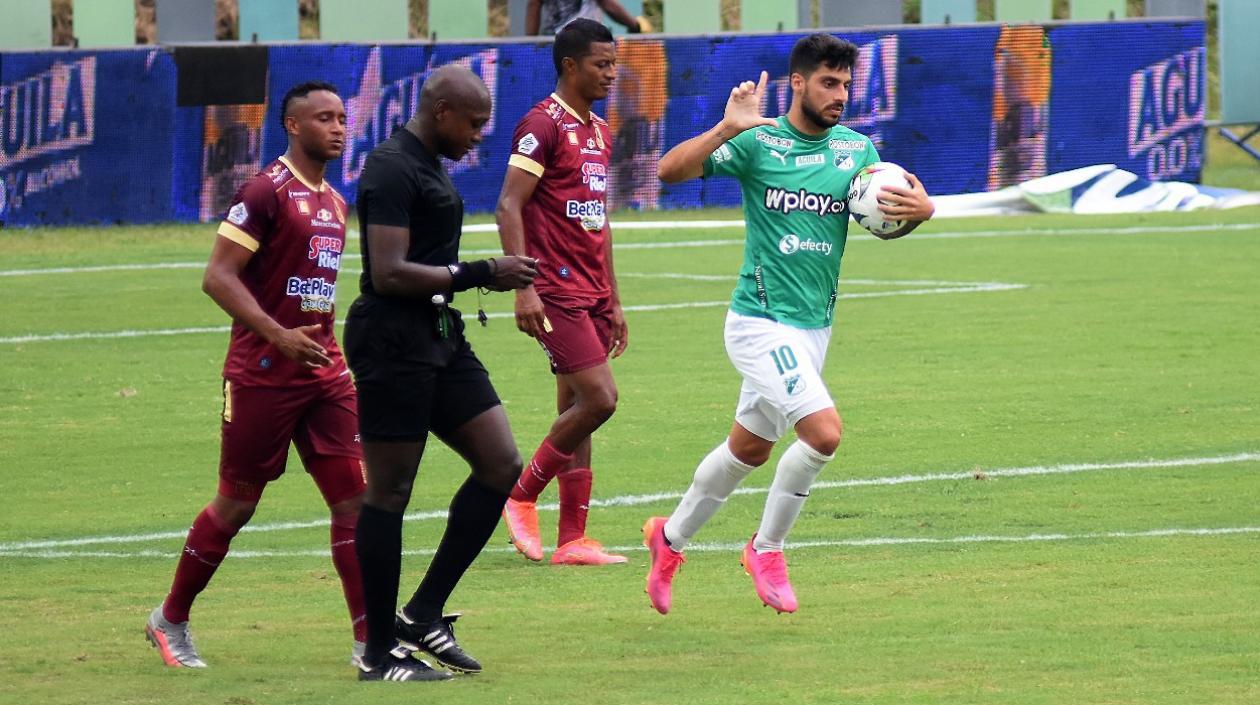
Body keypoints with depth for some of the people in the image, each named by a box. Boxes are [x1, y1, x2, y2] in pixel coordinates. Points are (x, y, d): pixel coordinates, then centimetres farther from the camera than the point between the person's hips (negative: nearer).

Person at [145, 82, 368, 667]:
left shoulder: (333, 202, 14)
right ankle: (170, 621, 21)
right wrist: (278, 336, -26)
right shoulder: (265, 192, -12)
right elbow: (218, 277, -17)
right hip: (262, 374, -7)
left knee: (353, 497, -2)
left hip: (324, 372, 7)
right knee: (236, 504, 3)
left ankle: (369, 638, -2)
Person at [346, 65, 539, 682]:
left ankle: (425, 613, 10)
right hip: (393, 345, -10)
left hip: (439, 338, 10)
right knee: (390, 490, -3)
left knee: (501, 464, 4)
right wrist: (481, 274, -20)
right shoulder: (392, 169, -15)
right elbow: (389, 273, -22)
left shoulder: (429, 165, 16)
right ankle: (380, 651, 3)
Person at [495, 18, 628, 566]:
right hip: (557, 291, -8)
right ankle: (521, 497, 1)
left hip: (591, 294, 8)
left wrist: (613, 302, 22)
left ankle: (572, 539, 8)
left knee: (577, 410, 7)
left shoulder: (599, 132, 17)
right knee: (599, 398, -14)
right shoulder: (543, 125, -10)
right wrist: (523, 287, -22)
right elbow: (509, 206, -15)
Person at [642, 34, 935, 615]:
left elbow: (885, 223, 10)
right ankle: (767, 549, -1)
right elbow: (670, 171, -15)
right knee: (824, 430, -20)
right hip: (761, 321, -6)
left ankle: (670, 538, 37)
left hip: (814, 327, 6)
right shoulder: (758, 143, -9)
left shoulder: (856, 149, 6)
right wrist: (725, 129, -30)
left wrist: (918, 210, -12)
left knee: (749, 448, 17)